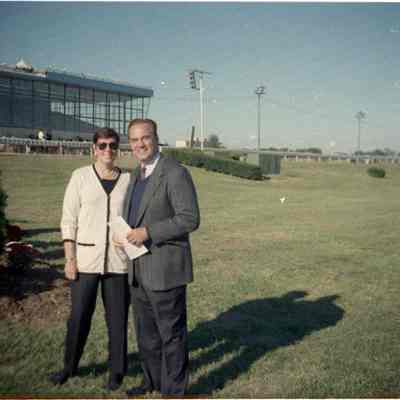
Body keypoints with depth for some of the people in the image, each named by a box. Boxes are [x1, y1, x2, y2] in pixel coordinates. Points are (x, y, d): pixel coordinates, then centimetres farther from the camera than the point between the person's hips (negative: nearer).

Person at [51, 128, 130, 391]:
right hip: (86, 258, -1)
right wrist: (70, 259, -7)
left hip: (118, 261, 1)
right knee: (79, 316, 8)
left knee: (118, 317, 7)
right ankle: (70, 367, 30)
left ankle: (117, 370, 25)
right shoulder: (80, 177, -2)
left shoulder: (128, 180, 3)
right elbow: (69, 220, -1)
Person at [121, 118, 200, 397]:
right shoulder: (137, 176, 13)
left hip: (165, 269, -8)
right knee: (146, 331, 20)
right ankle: (153, 380, 37)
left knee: (171, 332, 5)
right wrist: (124, 234, 7)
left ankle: (174, 390, 20)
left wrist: (148, 232, -22)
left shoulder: (175, 173, -14)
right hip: (139, 269, 8)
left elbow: (190, 219, -20)